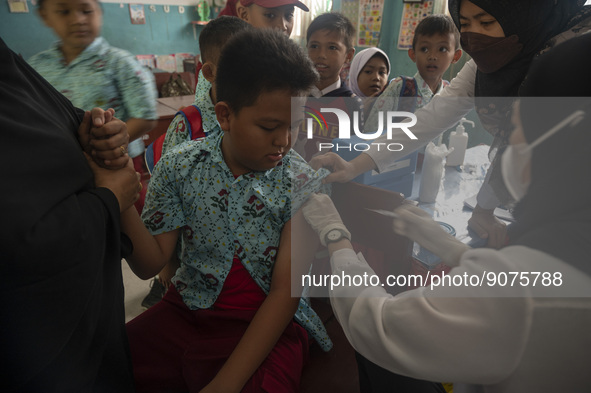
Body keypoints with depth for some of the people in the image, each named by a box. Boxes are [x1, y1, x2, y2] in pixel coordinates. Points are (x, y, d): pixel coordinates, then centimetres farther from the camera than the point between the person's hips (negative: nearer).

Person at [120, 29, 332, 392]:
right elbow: (150, 264, -4)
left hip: (267, 323, -1)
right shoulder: (180, 167, -7)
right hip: (187, 308, 2)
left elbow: (285, 293, -13)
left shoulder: (303, 185, -13)